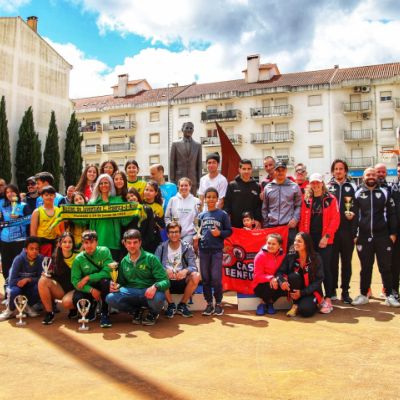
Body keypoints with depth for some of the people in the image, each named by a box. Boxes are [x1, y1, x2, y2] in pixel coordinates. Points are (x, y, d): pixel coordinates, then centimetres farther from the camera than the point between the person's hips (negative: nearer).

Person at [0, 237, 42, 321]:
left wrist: (28, 279, -29)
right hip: (17, 286, -2)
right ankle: (10, 310, -1)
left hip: (30, 287, 2)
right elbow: (12, 281, -24)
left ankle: (28, 306, 3)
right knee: (15, 291, -36)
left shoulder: (40, 259, -16)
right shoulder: (19, 259, -22)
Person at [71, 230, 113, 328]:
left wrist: (88, 278, -23)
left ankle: (104, 313, -15)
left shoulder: (104, 251, -13)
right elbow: (75, 281, -12)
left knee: (105, 281, -35)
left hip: (102, 285, -1)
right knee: (77, 300, -29)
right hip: (88, 287, 1)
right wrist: (91, 290, -26)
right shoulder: (79, 259, -8)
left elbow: (107, 272, -22)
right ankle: (92, 305, 9)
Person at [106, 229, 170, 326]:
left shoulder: (151, 258, -4)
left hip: (149, 293, -3)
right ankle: (136, 311, 6)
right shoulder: (124, 262, 8)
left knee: (157, 298, -38)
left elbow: (165, 281, -9)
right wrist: (117, 286, -6)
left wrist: (155, 286, -32)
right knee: (110, 298, -24)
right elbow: (122, 282, 19)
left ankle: (153, 313, 2)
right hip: (131, 293, 3)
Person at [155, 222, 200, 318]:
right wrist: (165, 270, -33)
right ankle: (171, 305, -8)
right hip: (167, 283, 0)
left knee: (196, 276, -27)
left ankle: (182, 305, -6)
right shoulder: (161, 248, -2)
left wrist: (186, 271, -34)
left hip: (182, 282, 0)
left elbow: (193, 266, -11)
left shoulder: (187, 247, -1)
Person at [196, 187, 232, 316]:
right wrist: (196, 240, -5)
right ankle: (209, 304, 19)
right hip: (203, 250, 3)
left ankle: (218, 304, 13)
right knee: (205, 278, 8)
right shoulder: (201, 215, 10)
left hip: (217, 250, -3)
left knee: (216, 278, -2)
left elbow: (229, 231, 2)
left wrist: (219, 233, -14)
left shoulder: (222, 214, 2)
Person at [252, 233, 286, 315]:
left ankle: (269, 303, -1)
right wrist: (270, 278, -33)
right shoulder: (260, 256, -12)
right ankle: (263, 304, -2)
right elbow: (258, 276, -14)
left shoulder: (282, 256, -1)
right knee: (271, 286, -34)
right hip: (261, 286, -3)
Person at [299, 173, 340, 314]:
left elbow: (335, 219, -6)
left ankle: (328, 300, 4)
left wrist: (326, 236, -13)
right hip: (310, 239, 3)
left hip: (324, 240, -3)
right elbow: (303, 219, 8)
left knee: (325, 268, -3)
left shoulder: (330, 199, 0)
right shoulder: (306, 199, 9)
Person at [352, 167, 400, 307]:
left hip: (382, 237, 0)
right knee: (365, 268, 8)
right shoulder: (358, 194, 5)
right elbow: (354, 215, 5)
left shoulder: (384, 192, 5)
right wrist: (355, 234, 0)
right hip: (364, 237, 0)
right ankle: (363, 295, 19)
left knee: (386, 267, 5)